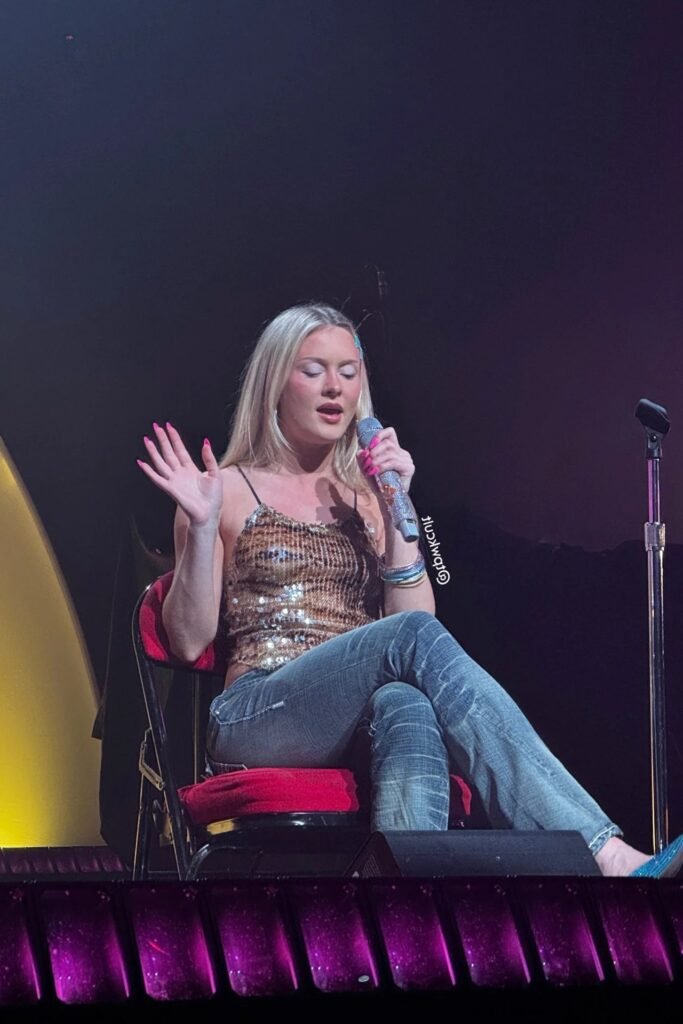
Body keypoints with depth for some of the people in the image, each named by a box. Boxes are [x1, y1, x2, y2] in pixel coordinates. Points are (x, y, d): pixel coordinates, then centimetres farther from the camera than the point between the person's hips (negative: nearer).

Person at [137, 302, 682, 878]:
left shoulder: (368, 497, 24)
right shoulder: (229, 491, 13)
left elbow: (415, 610, 9)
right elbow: (189, 642, 4)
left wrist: (395, 512, 0)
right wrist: (202, 528, -8)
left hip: (356, 730, 3)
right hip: (257, 717, -3)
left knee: (407, 704, -38)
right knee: (413, 638, -33)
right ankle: (609, 858, -47)